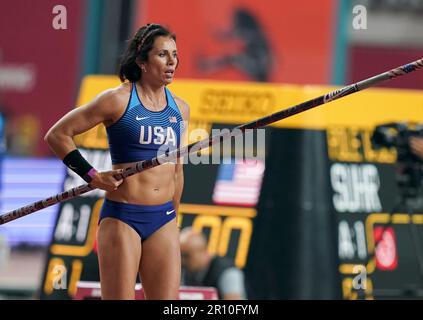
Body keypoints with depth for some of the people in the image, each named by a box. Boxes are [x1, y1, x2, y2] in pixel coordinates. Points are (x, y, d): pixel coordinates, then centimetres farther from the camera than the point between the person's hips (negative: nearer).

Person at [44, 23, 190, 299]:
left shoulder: (180, 108, 10)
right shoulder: (118, 100, -6)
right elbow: (57, 135, -3)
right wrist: (93, 176, -6)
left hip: (164, 220, 5)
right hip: (121, 217, -5)